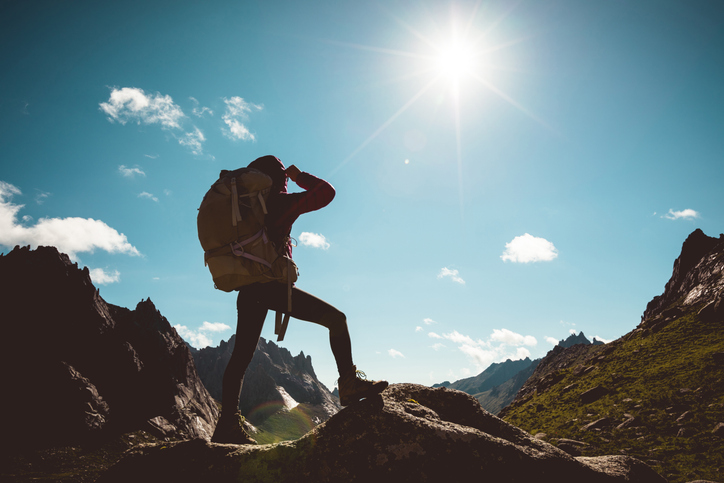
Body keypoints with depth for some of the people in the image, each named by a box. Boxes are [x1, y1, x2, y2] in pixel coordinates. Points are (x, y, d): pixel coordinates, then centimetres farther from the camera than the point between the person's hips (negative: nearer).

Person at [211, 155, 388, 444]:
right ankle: (350, 383, -5)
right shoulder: (281, 202, -1)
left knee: (241, 356, 10)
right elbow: (326, 192, 1)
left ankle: (228, 424, 9)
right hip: (272, 283, -7)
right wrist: (300, 176, 14)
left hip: (247, 290, 8)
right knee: (336, 319, -1)